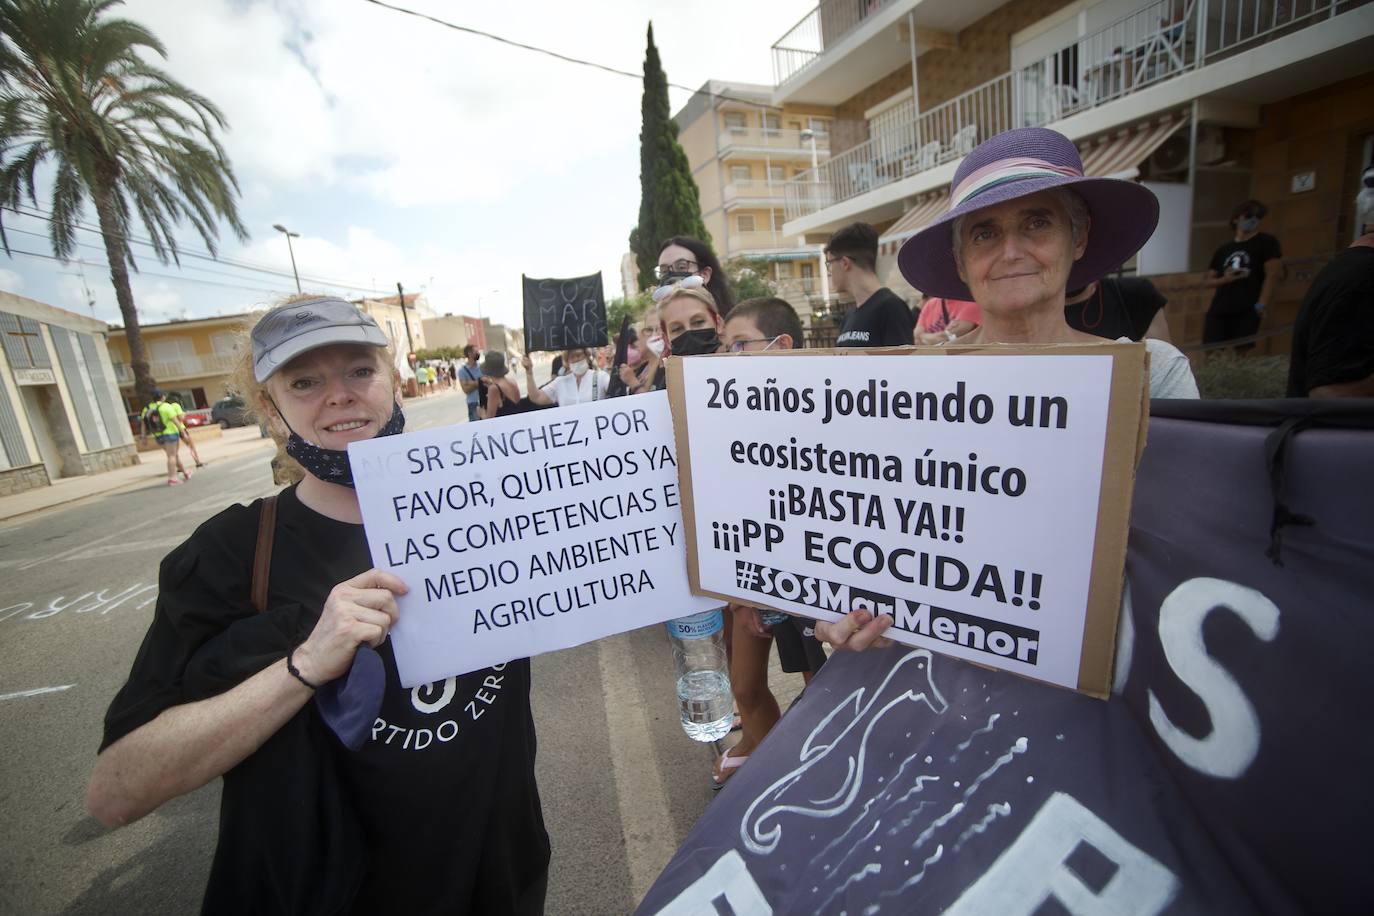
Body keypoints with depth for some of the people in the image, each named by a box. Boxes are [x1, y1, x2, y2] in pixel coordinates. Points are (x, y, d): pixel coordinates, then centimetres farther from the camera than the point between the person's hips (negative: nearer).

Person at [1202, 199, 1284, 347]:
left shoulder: (1266, 242, 7)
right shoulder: (1224, 250, 19)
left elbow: (1273, 275, -3)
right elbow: (1206, 280, 19)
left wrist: (1261, 306, -14)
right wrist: (1224, 279, -4)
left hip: (1247, 312, -3)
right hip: (1218, 311, 4)